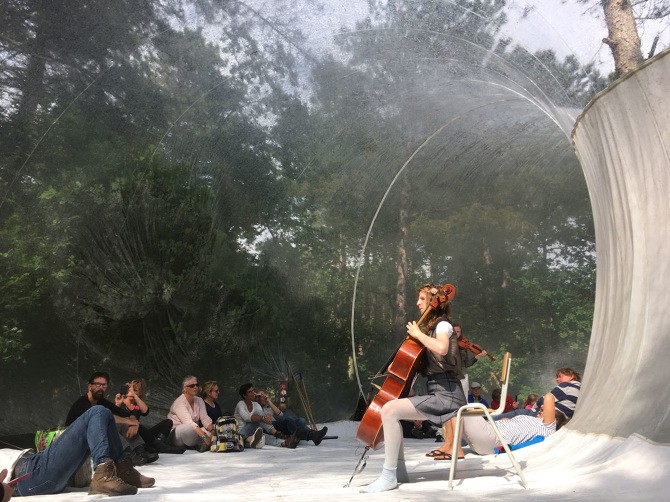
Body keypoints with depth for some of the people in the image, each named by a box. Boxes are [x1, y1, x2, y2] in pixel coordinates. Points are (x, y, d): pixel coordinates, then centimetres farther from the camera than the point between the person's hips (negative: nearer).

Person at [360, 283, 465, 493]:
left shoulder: (443, 324, -6)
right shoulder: (431, 327, 21)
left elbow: (442, 349, -30)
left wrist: (418, 334, -16)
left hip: (446, 395, -10)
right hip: (438, 393, 10)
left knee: (389, 410, -23)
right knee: (393, 410, 17)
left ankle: (389, 476, -17)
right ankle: (399, 469, 15)